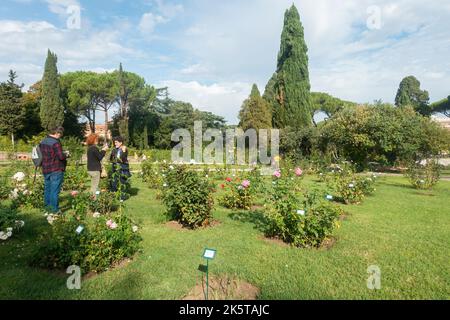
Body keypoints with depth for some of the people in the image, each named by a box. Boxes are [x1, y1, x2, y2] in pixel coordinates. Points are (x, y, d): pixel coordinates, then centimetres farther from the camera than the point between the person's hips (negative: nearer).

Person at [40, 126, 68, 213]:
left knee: (47, 188, 19)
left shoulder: (43, 142, 9)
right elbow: (61, 157, -23)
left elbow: (46, 154, 16)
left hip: (45, 169, 8)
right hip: (56, 170, -8)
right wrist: (66, 155, -2)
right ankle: (54, 209, 3)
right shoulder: (56, 142, -19)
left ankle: (47, 205, 30)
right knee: (55, 190, -2)